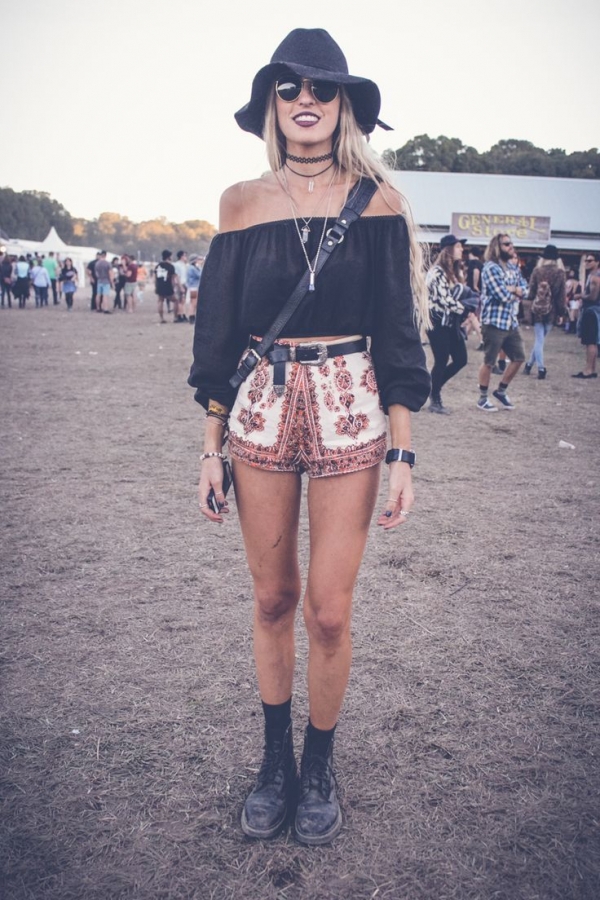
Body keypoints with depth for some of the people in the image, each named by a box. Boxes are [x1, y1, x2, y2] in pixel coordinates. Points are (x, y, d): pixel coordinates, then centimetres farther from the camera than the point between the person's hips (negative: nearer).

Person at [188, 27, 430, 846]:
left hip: (349, 409, -1)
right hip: (261, 408, 2)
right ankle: (276, 759, 30)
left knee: (328, 610, 1)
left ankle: (320, 768, 25)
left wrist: (403, 454, -6)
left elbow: (397, 332, -1)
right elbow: (219, 331, 7)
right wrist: (212, 444, 3)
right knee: (272, 599, 11)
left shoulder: (374, 200, 2)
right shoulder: (244, 201, 6)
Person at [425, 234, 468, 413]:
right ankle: (435, 400, 12)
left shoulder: (451, 271, 16)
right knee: (441, 362, -2)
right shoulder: (437, 271, -14)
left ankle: (434, 387, 25)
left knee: (460, 359, 8)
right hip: (439, 323, -9)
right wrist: (464, 310, -10)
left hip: (451, 322, 9)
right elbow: (445, 299, -20)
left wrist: (463, 314, 2)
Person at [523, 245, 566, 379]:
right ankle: (530, 364, 17)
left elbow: (531, 289, 1)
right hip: (551, 310, 0)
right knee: (541, 338, 12)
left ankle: (541, 368, -3)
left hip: (537, 308, 0)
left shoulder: (537, 270, 0)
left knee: (539, 339, 4)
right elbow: (562, 294, -1)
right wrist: (561, 312, 4)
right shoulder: (560, 272, -3)